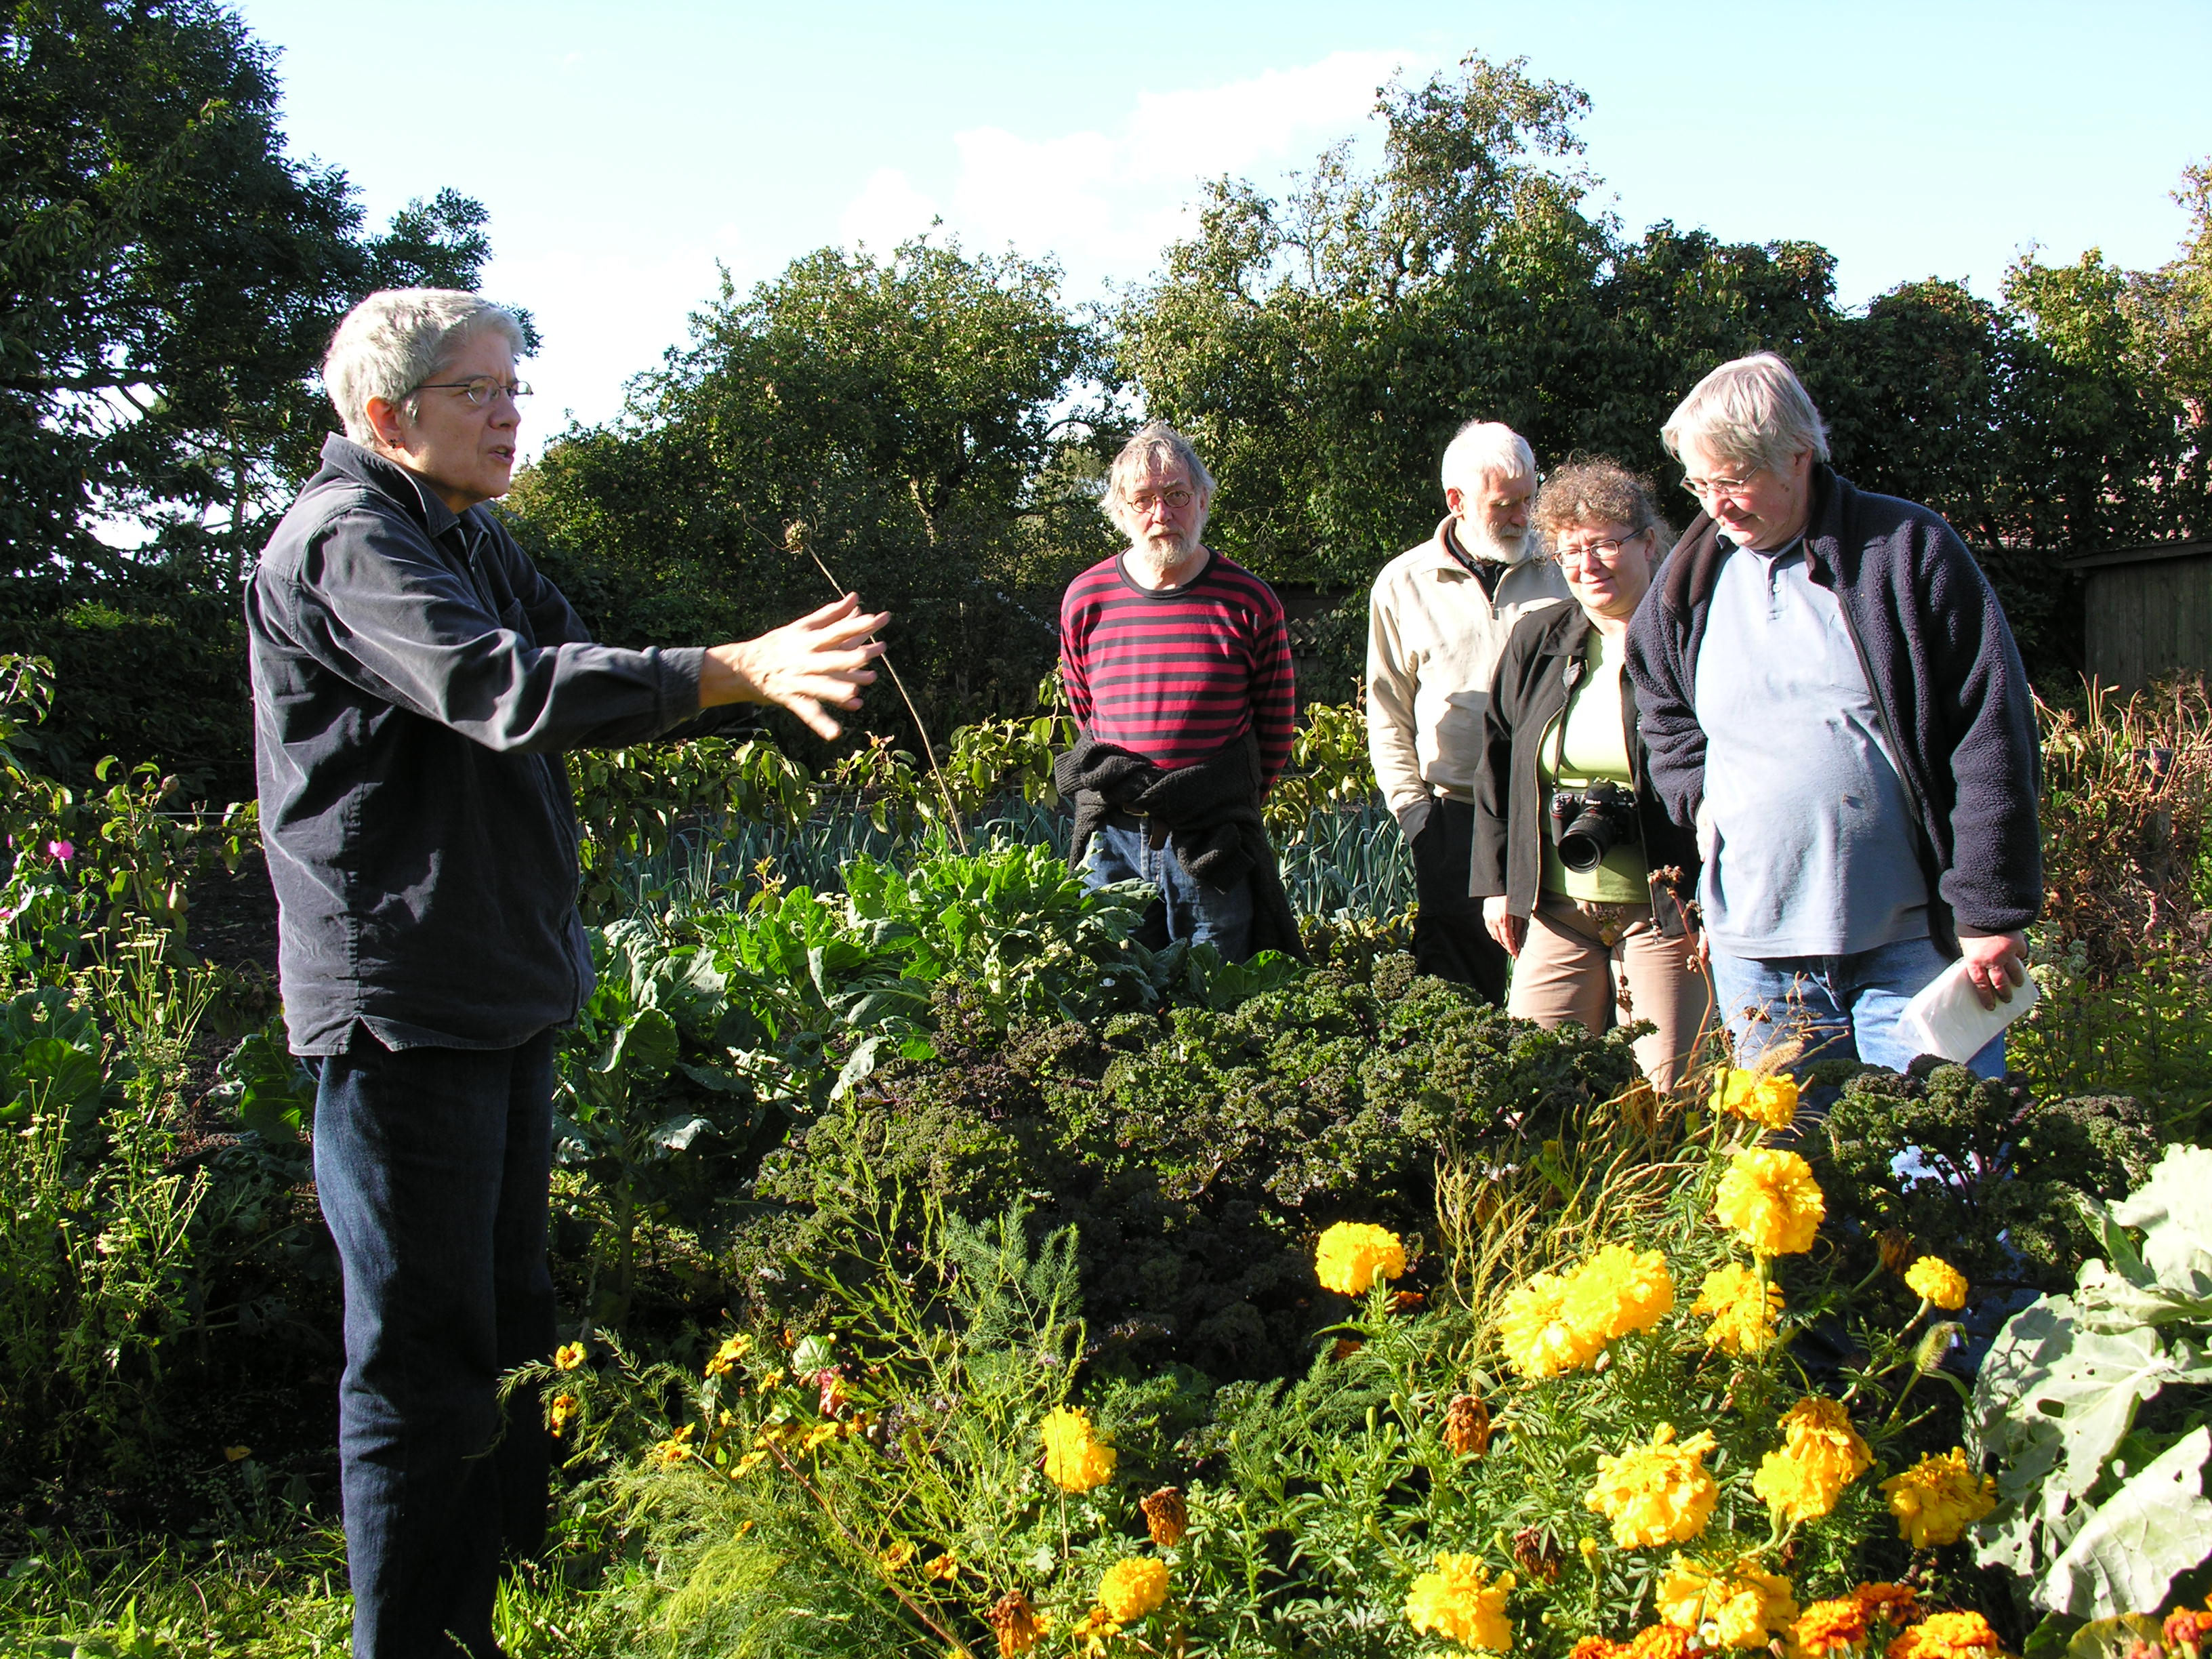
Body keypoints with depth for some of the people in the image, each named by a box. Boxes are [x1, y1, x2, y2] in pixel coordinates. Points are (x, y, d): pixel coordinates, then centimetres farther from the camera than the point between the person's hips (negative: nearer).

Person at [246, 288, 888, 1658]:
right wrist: (738, 669, -36)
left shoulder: (471, 541, 17)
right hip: (403, 1006, -10)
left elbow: (573, 675, 12)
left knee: (504, 1329, 17)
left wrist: (768, 672, -4)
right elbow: (501, 687, -30)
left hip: (506, 995, 10)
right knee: (422, 1354, -3)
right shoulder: (343, 544, -15)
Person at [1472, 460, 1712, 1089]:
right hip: (1554, 908, 4)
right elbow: (1496, 762, 15)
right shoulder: (1536, 641, 9)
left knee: (1662, 1101, -1)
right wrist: (1496, 882, 10)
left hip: (1664, 913, -4)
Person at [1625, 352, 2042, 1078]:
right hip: (1756, 953, 4)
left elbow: (1992, 733, -6)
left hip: (1915, 941, -4)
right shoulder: (1692, 580, 9)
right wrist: (1699, 795, 8)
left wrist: (1990, 911, -9)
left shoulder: (1906, 548, -4)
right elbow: (1663, 716, 28)